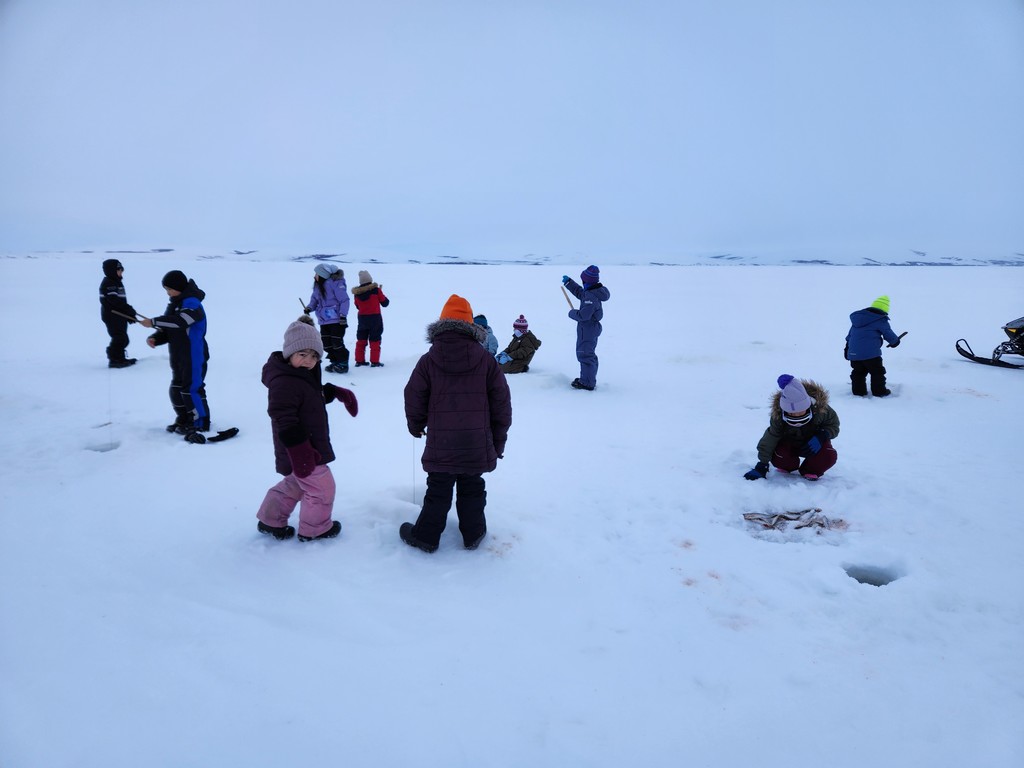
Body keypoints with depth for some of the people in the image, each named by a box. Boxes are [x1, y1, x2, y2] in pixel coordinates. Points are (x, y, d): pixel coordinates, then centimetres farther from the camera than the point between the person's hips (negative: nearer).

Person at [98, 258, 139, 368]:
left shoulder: (117, 282, 17)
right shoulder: (108, 284, -14)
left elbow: (122, 301, 19)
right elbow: (115, 301, -23)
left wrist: (129, 313, 12)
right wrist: (129, 310, -21)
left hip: (120, 315, 10)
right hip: (112, 316, -10)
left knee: (122, 338, 15)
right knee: (119, 338, -11)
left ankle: (120, 358, 25)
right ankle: (114, 360, -6)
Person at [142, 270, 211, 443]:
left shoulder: (192, 303, -15)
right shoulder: (174, 304, 13)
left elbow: (180, 321, -33)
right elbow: (168, 330, 14)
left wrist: (153, 322, -27)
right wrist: (155, 338, -6)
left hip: (194, 356, -10)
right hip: (178, 356, 10)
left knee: (191, 390, -10)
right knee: (176, 389, 16)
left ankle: (200, 426, -2)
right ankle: (183, 422, 29)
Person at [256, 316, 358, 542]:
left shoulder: (305, 374, 6)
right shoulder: (284, 383, -27)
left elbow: (316, 395, 27)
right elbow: (285, 422, -31)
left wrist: (337, 392, 11)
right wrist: (298, 452, -33)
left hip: (311, 446, 10)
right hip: (300, 450, -10)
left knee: (296, 483, 26)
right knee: (321, 487, 4)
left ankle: (270, 520, 38)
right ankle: (314, 528, 24)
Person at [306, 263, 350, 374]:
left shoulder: (335, 283, -16)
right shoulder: (317, 285, 7)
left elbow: (344, 300, -15)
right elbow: (315, 299, 16)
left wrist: (343, 315, -19)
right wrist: (309, 307, -3)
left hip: (336, 320, -8)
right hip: (324, 321, 8)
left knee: (337, 343, -7)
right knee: (326, 344, 9)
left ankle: (343, 364, 5)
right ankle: (335, 362, 23)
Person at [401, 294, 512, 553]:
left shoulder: (427, 362, -6)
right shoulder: (486, 361, -3)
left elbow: (414, 400, 0)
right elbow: (501, 403, 1)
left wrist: (416, 426, 21)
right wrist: (498, 440, 11)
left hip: (440, 444, -1)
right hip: (477, 444, 1)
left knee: (438, 491, 12)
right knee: (472, 488, 16)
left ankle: (426, 536, 23)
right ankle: (473, 534, 27)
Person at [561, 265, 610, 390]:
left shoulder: (591, 297, -27)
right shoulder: (593, 292, 5)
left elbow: (583, 315, -30)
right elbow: (579, 292, 25)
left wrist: (572, 313, -12)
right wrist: (568, 282, 25)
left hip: (587, 330, -11)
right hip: (592, 328, 11)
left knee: (585, 355, -2)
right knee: (589, 354, 21)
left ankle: (587, 383, 4)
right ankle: (589, 379, 34)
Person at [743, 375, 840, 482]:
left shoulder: (820, 408, -30)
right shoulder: (778, 416, -29)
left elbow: (833, 425, -12)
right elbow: (769, 440, -26)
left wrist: (821, 437, -34)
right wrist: (761, 466, -27)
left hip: (813, 444, 0)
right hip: (789, 444, 0)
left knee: (829, 457, -31)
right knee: (777, 458, -31)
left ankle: (810, 470, 3)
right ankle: (789, 465, 8)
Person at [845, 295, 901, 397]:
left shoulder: (856, 317, 15)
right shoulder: (881, 320, -5)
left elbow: (849, 335, 19)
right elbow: (889, 335, 3)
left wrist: (847, 347, 24)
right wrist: (895, 341, 24)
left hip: (853, 353, 6)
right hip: (870, 353, -6)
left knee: (858, 372, 14)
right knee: (877, 372, 9)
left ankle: (858, 392, 16)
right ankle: (879, 391, 15)